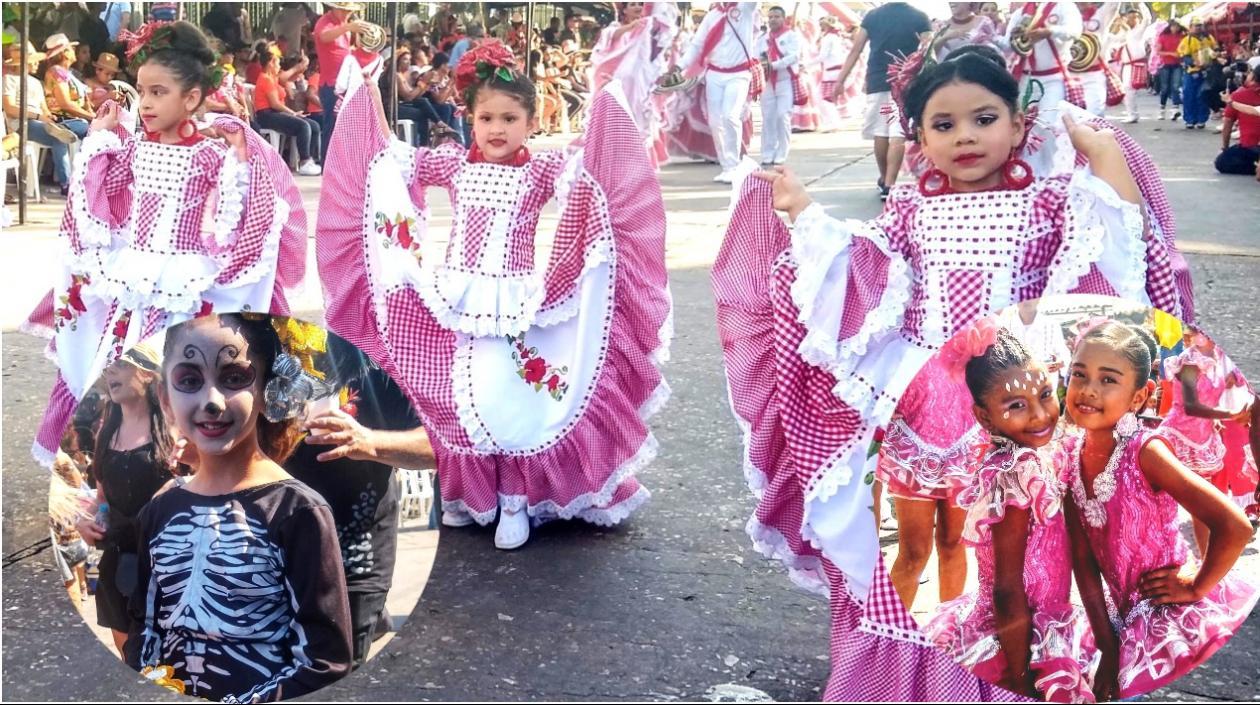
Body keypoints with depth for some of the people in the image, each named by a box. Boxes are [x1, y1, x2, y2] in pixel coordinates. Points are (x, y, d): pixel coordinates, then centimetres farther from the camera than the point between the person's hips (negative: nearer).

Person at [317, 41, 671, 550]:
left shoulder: (540, 172, -2)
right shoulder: (454, 164, 6)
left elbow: (583, 170, -19)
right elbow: (397, 161, 12)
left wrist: (601, 107, -26)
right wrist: (368, 102, 10)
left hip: (514, 304, -3)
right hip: (457, 301, 3)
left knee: (511, 399, -4)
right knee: (458, 398, 9)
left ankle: (516, 501, 9)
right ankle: (467, 493, 26)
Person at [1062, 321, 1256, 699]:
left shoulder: (1144, 451, -23)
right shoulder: (1070, 455, -5)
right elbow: (1082, 558, -1)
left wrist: (1196, 587, -15)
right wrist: (1108, 647, -3)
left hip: (1186, 620, -6)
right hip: (1135, 624, 6)